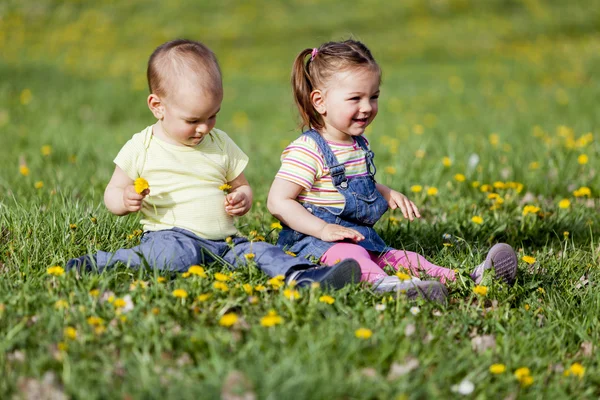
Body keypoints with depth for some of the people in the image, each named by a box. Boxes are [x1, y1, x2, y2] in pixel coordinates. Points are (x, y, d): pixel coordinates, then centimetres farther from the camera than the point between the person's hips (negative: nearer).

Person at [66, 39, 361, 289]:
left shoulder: (221, 145, 13)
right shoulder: (141, 149, 2)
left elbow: (242, 186, 24)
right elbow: (112, 193, 8)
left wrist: (242, 199, -1)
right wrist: (125, 201, -16)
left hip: (224, 240, 5)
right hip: (171, 235, -5)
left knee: (262, 252, -20)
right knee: (178, 255, -38)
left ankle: (305, 277, -39)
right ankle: (99, 263, -37)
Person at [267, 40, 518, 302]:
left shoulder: (360, 145, 15)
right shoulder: (307, 150, -14)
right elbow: (278, 201, -19)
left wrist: (386, 193, 12)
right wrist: (323, 229, -29)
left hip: (361, 239, 9)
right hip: (313, 242, -9)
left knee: (401, 258, -9)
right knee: (346, 253, -38)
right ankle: (383, 284, -67)